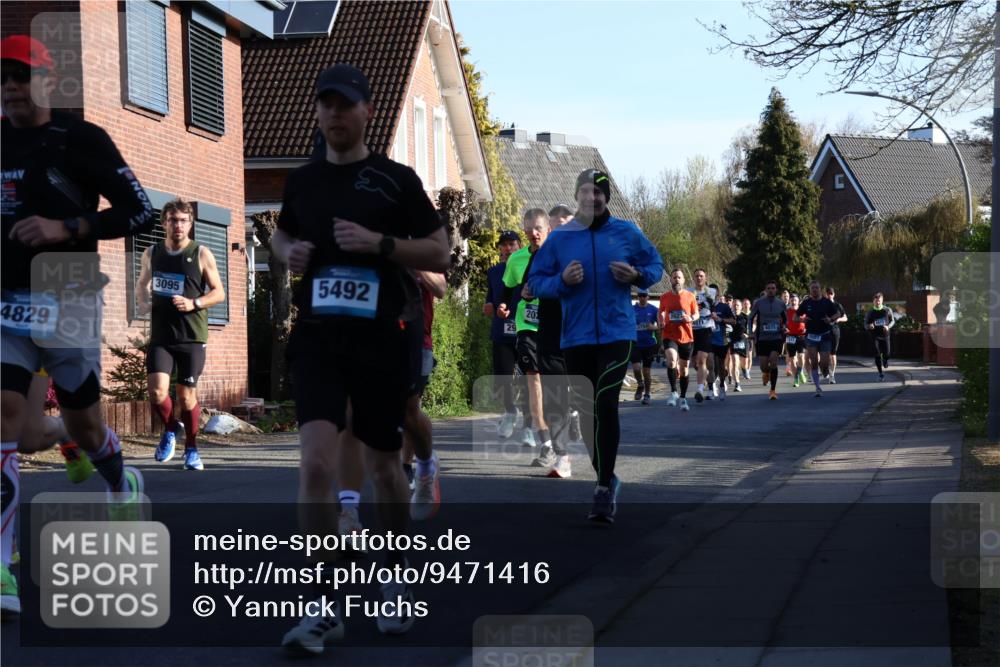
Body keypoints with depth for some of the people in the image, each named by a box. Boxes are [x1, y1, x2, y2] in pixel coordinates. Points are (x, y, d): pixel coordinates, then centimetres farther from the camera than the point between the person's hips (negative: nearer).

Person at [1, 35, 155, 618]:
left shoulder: (81, 139, -7)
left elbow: (141, 213, -10)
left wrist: (65, 228, -19)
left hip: (69, 301, -3)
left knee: (84, 426, 10)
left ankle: (125, 484, 46)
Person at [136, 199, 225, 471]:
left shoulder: (201, 254, -2)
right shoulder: (151, 254, 7)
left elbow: (219, 292, 1)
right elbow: (142, 283, 24)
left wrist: (193, 303, -16)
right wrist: (142, 303, 2)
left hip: (192, 338, -2)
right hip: (160, 337, 2)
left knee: (187, 396, 1)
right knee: (157, 392, -12)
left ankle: (191, 449, 20)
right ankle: (170, 429, 18)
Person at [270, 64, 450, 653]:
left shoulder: (396, 179, 0)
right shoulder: (302, 181, 9)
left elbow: (440, 254, -1)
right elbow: (282, 233, 27)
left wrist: (380, 242, -15)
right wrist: (287, 251, 4)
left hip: (381, 340, -1)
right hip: (317, 338, 1)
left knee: (384, 465, 11)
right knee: (316, 462, -15)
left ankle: (397, 578, 35)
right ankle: (325, 606, -9)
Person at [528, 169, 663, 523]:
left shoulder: (626, 233, 1)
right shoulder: (559, 237, 3)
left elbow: (655, 264, 13)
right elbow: (535, 281, 6)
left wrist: (637, 275, -9)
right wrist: (562, 280, -14)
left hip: (617, 333, -3)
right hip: (576, 337, 3)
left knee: (606, 404, -18)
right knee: (587, 411, 11)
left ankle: (605, 488, -12)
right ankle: (606, 478, 28)